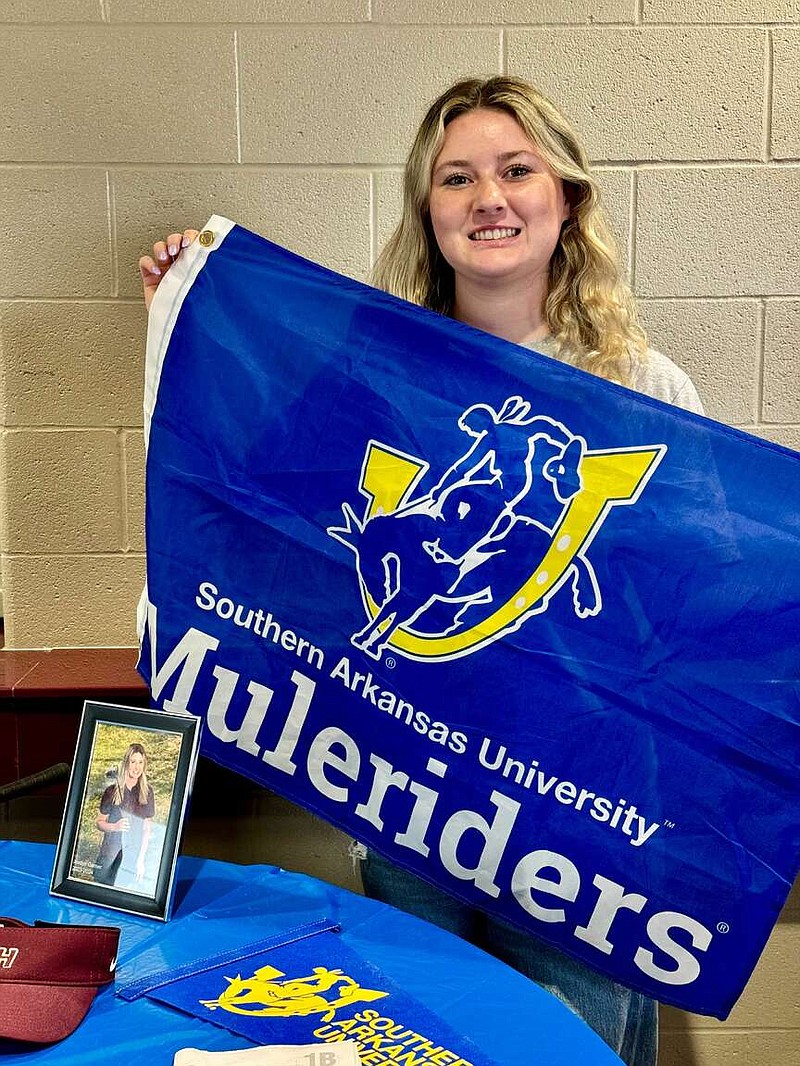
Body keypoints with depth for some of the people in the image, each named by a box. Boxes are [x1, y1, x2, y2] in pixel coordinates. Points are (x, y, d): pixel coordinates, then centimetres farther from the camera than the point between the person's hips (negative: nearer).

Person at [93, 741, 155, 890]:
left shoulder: (146, 791, 1)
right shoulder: (112, 791, -2)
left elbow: (147, 828, 3)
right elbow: (100, 822, 5)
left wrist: (141, 860, -1)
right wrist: (115, 826, -16)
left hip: (134, 854, 0)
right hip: (110, 850, 0)